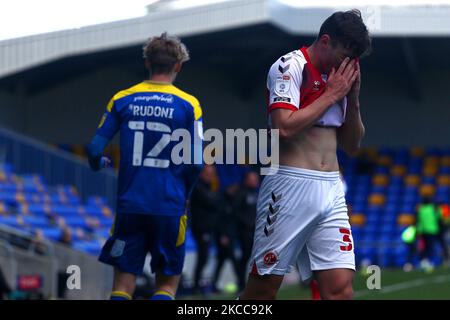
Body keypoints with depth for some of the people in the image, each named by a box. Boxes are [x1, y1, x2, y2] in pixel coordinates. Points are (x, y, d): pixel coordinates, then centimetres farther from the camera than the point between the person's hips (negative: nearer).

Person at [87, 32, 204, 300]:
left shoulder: (122, 100, 2)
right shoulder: (188, 105, -3)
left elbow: (94, 150, 2)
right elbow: (195, 163, -6)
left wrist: (99, 165, 26)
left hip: (130, 205, 2)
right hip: (169, 206, -2)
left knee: (123, 285, 7)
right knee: (167, 284, 9)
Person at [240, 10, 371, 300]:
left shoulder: (339, 77, 16)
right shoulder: (290, 67, -4)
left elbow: (352, 145, 20)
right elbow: (285, 127, -18)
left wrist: (353, 98, 5)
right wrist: (331, 94, -9)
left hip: (331, 190, 6)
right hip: (291, 188, -6)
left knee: (341, 288, -5)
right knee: (263, 287, -2)